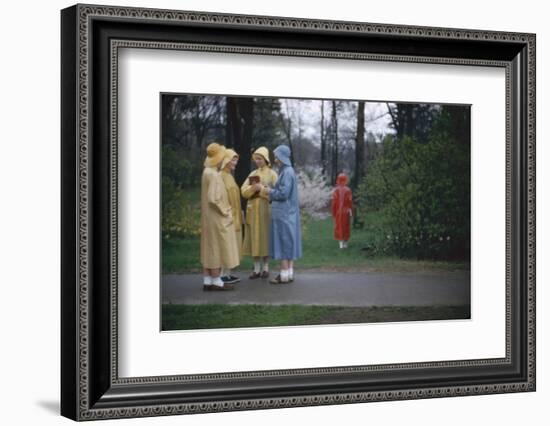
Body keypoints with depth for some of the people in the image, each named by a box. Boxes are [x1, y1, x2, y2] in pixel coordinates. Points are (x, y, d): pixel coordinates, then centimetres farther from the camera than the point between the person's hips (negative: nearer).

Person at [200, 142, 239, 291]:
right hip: (216, 218, -9)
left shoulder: (207, 172, 10)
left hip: (209, 218, 9)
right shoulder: (214, 175, -19)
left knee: (209, 249, 10)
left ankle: (207, 281, 14)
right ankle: (216, 281, 2)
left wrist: (225, 210, 15)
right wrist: (226, 212, -13)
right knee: (217, 248, -3)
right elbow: (213, 199, -25)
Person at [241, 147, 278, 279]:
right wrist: (253, 188, -12)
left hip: (266, 210, -4)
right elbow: (243, 191, 5)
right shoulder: (252, 174, 13)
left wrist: (262, 188, -14)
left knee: (265, 238, -2)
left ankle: (265, 268, 6)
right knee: (255, 239, 3)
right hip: (253, 210, 4)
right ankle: (257, 269, 6)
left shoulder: (272, 174, 0)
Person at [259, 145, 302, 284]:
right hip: (286, 213, 10)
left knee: (283, 243, -7)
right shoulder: (286, 171, 15)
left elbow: (283, 193, -20)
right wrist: (271, 191, 8)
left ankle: (284, 275, -5)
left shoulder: (287, 172, -15)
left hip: (284, 215, -10)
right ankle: (289, 273, 12)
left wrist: (270, 192, -7)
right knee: (288, 244, 9)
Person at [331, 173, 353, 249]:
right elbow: (350, 201, -12)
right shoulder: (348, 190, -6)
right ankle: (345, 243, 13)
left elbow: (334, 202, -7)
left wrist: (333, 212, 1)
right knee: (346, 226, 11)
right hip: (345, 211, 0)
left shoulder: (336, 190, -7)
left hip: (338, 211, 0)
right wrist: (350, 210, -9)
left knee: (339, 226, 5)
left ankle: (341, 243, -1)